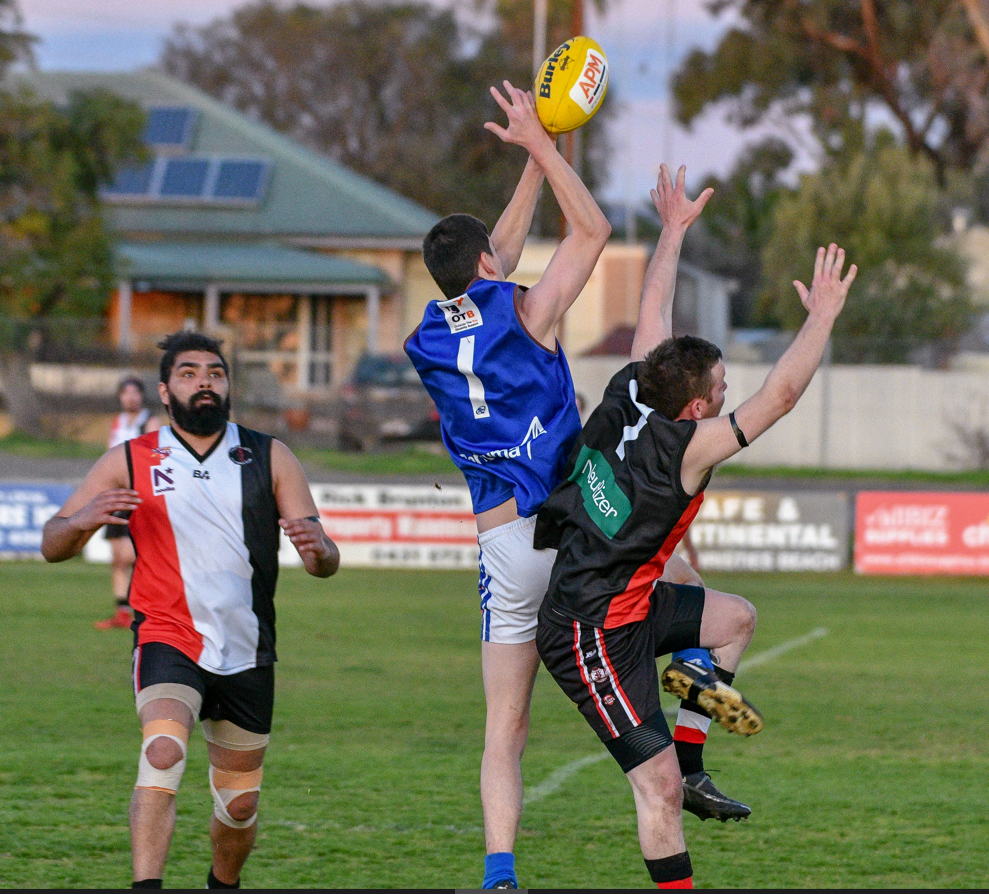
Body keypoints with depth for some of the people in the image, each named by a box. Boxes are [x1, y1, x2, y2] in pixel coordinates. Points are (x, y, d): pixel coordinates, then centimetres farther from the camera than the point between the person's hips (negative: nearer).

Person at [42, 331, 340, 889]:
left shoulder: (271, 459, 6)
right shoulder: (130, 462, 3)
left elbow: (325, 563, 4)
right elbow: (53, 546, 2)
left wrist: (319, 549, -21)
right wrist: (83, 520, -21)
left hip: (247, 653, 3)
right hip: (169, 640, -3)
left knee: (240, 804, 10)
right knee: (163, 752, -30)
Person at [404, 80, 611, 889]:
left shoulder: (430, 343, 12)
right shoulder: (524, 313, -4)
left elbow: (496, 255, 27)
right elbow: (593, 230, 8)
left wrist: (536, 158, 28)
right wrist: (541, 147, 12)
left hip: (504, 549, 4)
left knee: (505, 732, 5)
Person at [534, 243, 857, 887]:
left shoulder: (627, 394, -4)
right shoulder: (686, 448, -25)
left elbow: (651, 318, 14)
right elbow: (781, 395, -25)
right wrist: (823, 315, -17)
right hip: (596, 635, -10)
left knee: (737, 618, 25)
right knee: (660, 786, -10)